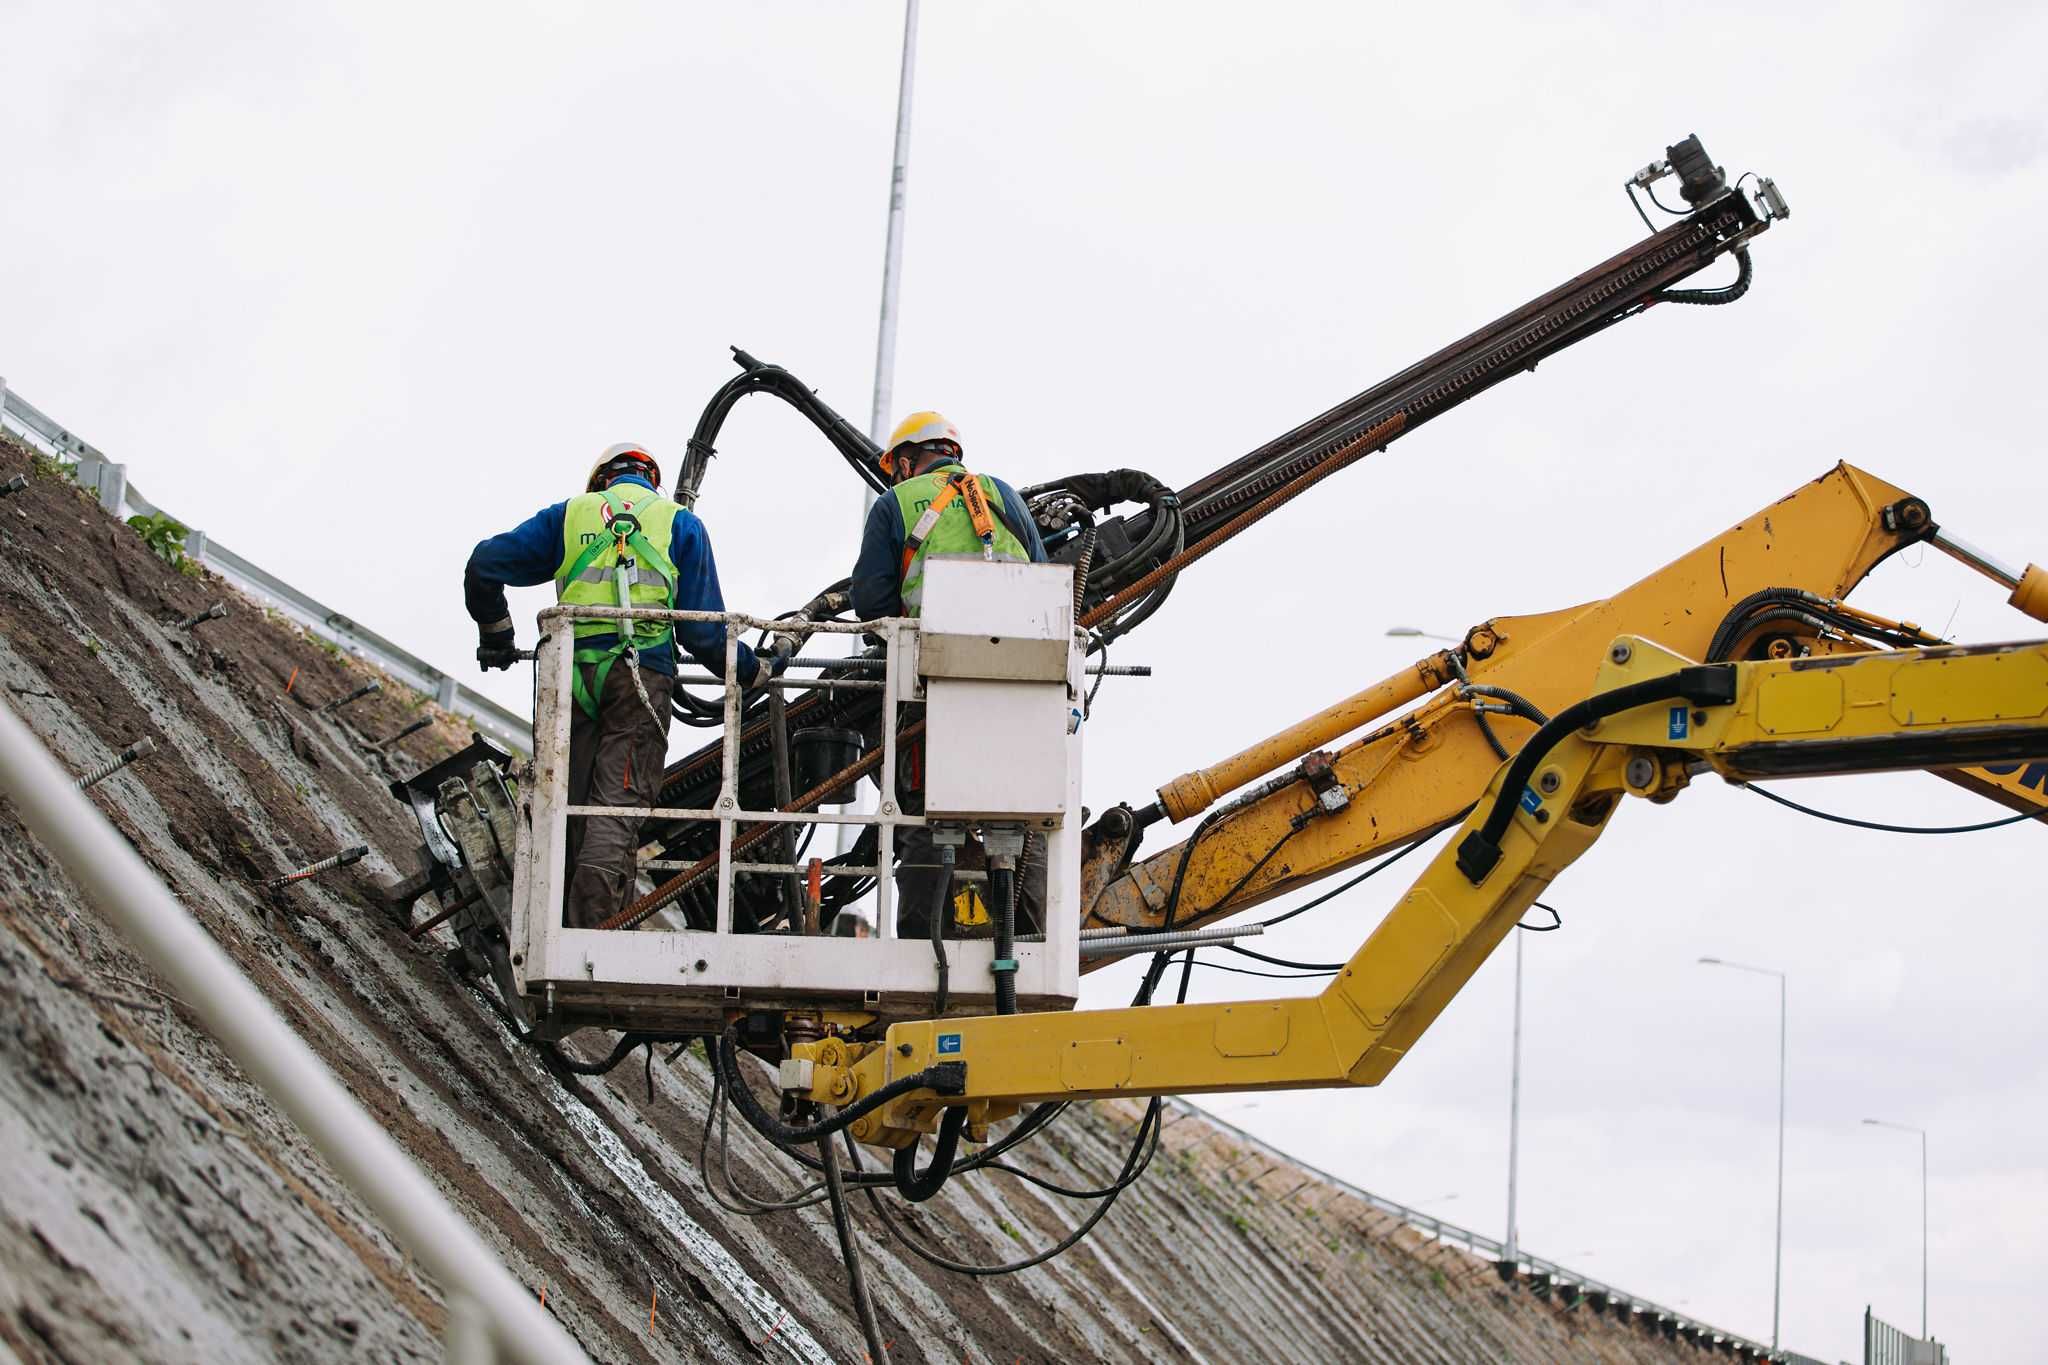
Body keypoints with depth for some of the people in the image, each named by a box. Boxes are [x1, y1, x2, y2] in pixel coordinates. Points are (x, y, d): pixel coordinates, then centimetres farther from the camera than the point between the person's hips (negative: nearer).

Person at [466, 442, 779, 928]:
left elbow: (485, 565, 11)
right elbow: (702, 630, 6)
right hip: (643, 678, -2)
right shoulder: (681, 524, 13)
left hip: (571, 677, 2)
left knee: (563, 805, 10)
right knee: (617, 806, -6)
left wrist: (495, 637, 24)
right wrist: (756, 670, 19)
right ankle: (591, 932, -19)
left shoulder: (569, 515, 17)